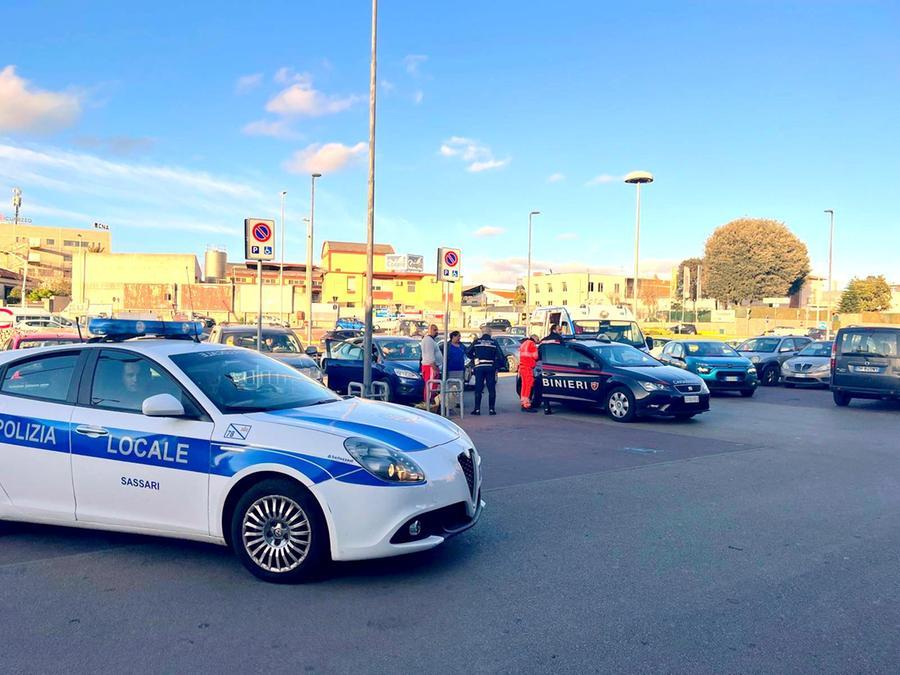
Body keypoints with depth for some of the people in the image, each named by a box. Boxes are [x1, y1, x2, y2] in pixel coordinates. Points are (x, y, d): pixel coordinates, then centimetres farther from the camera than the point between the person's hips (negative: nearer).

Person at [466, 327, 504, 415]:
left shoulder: (476, 342, 3)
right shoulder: (494, 343, 3)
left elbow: (468, 352, 4)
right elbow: (500, 356, -1)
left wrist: (474, 358, 20)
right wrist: (497, 366, 10)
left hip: (479, 367, 0)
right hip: (491, 367, 0)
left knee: (478, 389, 4)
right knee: (491, 389, 6)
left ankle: (477, 409, 2)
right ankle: (491, 409, 3)